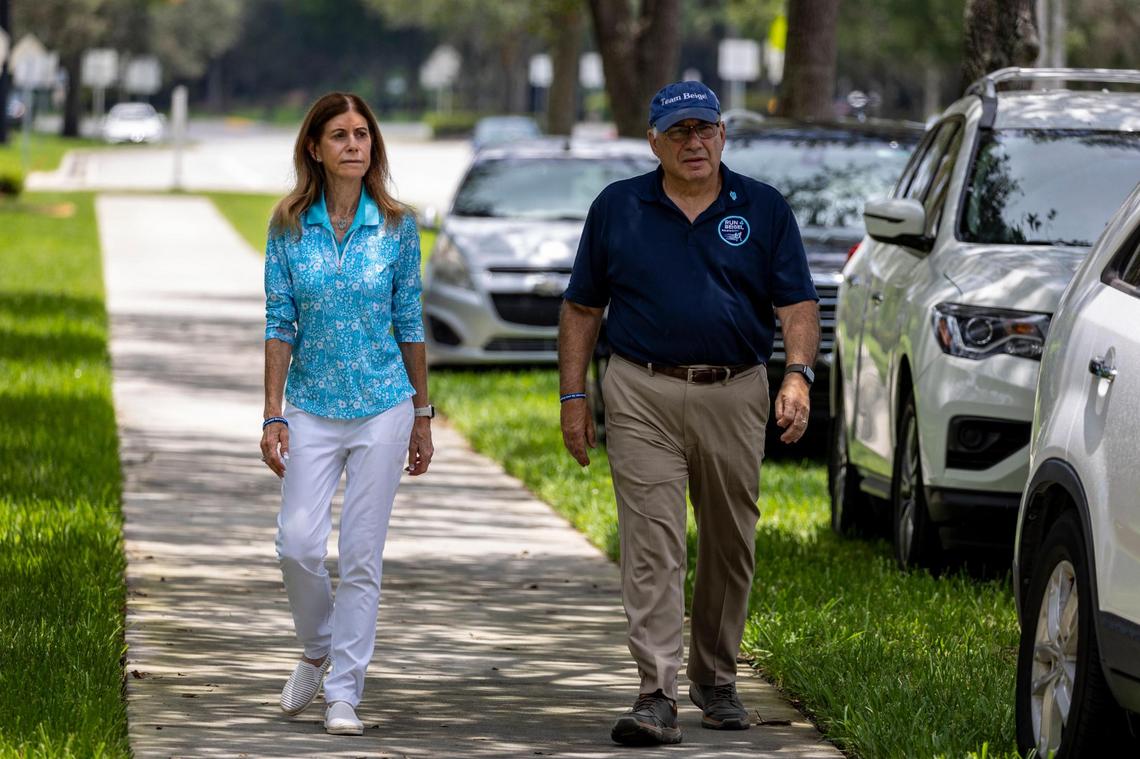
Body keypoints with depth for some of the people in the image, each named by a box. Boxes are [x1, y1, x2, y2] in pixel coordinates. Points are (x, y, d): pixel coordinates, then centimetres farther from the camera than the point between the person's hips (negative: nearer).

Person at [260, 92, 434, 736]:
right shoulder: (290, 227, 0)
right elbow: (280, 325, 1)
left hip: (382, 407, 0)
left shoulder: (396, 226, -1)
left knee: (362, 556, -1)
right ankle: (318, 650, 21)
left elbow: (410, 323, 5)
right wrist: (273, 416, -5)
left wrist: (422, 416, 7)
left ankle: (345, 693, 6)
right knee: (300, 544, -8)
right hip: (313, 409, 1)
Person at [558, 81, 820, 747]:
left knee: (730, 547, 10)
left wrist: (798, 376, -16)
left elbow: (798, 305, 1)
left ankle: (716, 679, 28)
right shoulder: (617, 209, 6)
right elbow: (583, 309, 10)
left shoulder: (763, 210, 6)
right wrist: (573, 397, 4)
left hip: (735, 397, 1)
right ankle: (658, 696, -15)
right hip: (643, 397, -1)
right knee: (652, 547, -10)